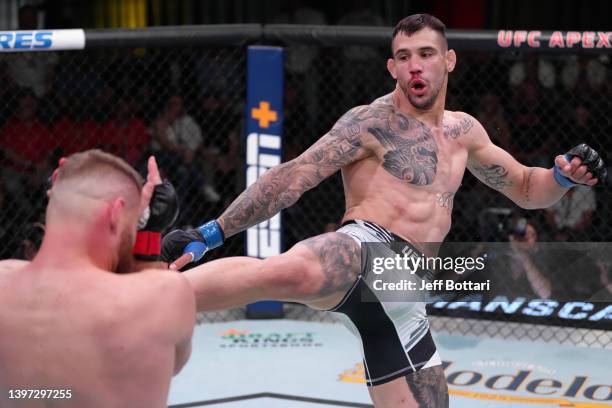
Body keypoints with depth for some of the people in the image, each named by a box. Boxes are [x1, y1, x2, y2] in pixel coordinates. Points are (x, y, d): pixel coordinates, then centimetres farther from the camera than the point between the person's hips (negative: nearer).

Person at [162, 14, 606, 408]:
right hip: (365, 252, -7)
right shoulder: (373, 122, 2)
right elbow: (293, 176, -4)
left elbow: (526, 188, 33)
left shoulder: (464, 132, 23)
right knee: (293, 274, -43)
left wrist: (564, 177, 10)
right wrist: (211, 233, -9)